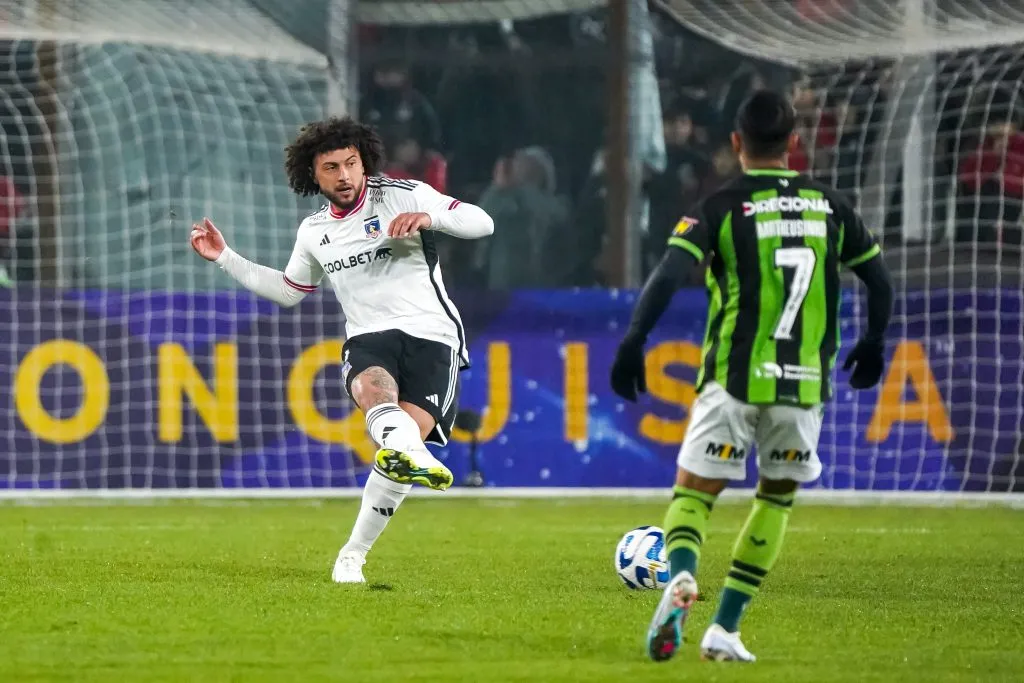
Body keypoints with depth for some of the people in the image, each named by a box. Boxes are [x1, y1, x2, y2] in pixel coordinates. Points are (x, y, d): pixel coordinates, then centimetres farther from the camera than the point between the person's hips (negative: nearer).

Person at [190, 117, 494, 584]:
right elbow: (287, 291, 33)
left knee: (405, 440, -20)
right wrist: (225, 259, 26)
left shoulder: (405, 197, 1)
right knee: (373, 388, -36)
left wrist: (429, 217, -23)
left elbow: (481, 223, -5)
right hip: (368, 339, 3)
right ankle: (412, 455, -69)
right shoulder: (314, 232, 17)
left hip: (431, 336, -3)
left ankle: (353, 556, -6)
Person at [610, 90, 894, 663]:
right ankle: (725, 631, 11)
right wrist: (874, 344, 30)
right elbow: (881, 281, 14)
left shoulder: (722, 207, -1)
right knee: (777, 498, 18)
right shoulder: (830, 207, 9)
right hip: (805, 382, 2)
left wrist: (633, 342, -12)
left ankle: (681, 576, -29)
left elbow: (669, 276, -15)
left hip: (734, 379, -2)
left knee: (694, 492, 4)